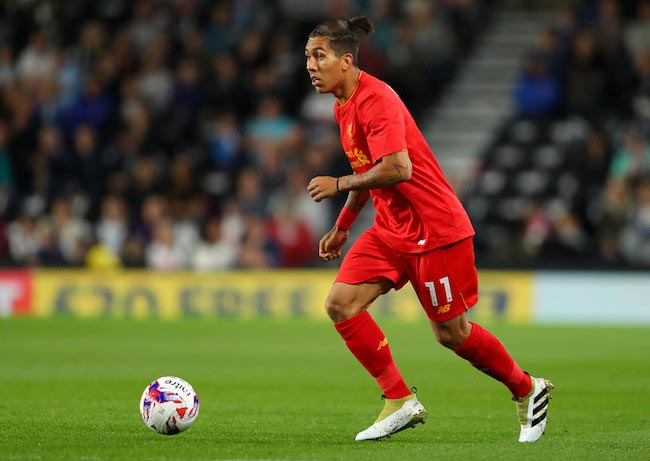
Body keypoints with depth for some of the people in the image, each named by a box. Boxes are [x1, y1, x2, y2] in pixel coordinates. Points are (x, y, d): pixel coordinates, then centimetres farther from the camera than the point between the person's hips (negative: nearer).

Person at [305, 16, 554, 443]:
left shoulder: (375, 99, -20)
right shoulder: (343, 106, 10)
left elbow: (396, 169, -30)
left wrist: (338, 185, -20)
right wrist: (343, 226, 24)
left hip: (434, 229, -9)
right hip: (390, 231, 9)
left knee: (452, 333, -1)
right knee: (341, 303, -7)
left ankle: (527, 390, 22)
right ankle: (400, 401, -1)